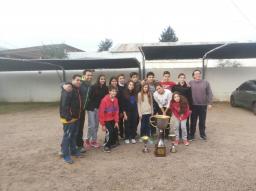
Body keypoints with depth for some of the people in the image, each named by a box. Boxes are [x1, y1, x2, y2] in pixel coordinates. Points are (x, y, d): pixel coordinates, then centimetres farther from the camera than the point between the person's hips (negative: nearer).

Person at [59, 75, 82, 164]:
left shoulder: (77, 90, 14)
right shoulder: (68, 89, -17)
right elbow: (64, 104, -24)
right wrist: (67, 116, -26)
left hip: (76, 117, 10)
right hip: (69, 117, -9)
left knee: (74, 135, 19)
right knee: (67, 136, -2)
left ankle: (73, 150, 32)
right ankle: (66, 155, 7)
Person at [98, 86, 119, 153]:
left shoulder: (116, 100, -3)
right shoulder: (104, 100, -20)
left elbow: (116, 111, 2)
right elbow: (101, 112, -18)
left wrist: (116, 121, -1)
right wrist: (103, 124, -17)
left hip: (112, 119, 6)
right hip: (106, 120, -6)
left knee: (114, 132, 6)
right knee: (109, 132, -16)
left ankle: (111, 143, 30)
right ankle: (106, 146, 3)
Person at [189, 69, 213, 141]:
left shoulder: (206, 82, 4)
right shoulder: (190, 83, 1)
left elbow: (209, 93, 3)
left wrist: (209, 103, -3)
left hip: (203, 105, 1)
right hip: (194, 105, -1)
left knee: (202, 121, 11)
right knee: (193, 121, 7)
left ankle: (202, 134, 27)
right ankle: (192, 135, 19)